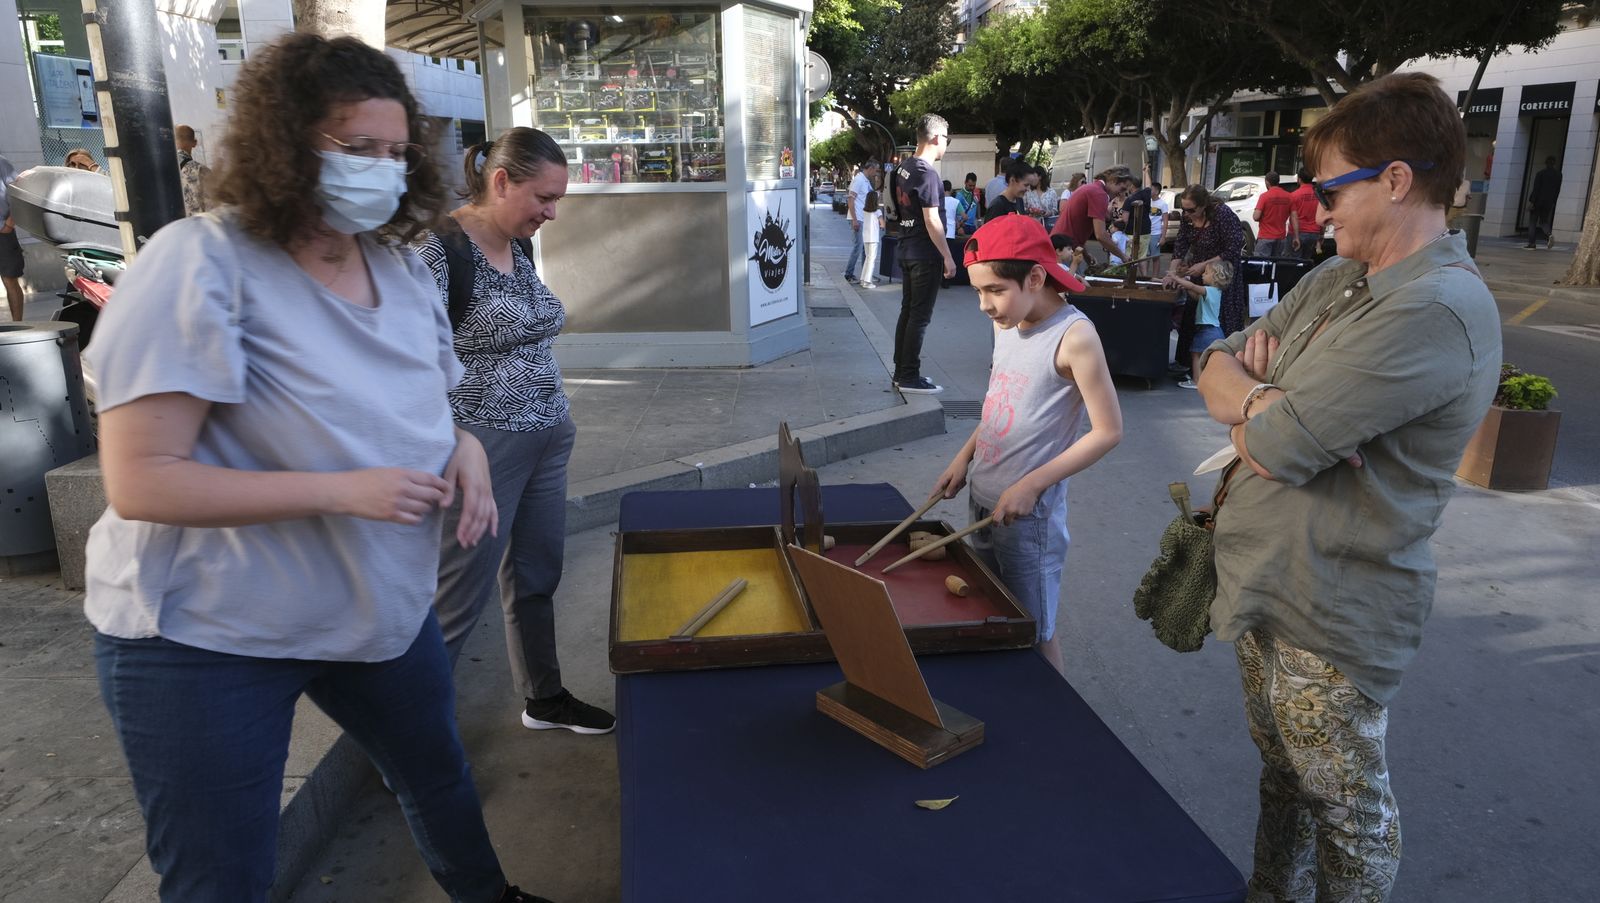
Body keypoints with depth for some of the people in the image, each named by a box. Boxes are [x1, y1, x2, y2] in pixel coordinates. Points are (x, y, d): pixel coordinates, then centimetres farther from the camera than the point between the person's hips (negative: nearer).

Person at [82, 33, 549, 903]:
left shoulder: (400, 265, 0)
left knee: (438, 769, 25)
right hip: (207, 634, -6)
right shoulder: (200, 263, -21)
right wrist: (343, 491, -31)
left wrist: (466, 451, -10)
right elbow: (139, 481, -25)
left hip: (380, 606, 7)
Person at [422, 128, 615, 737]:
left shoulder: (518, 247, 9)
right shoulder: (440, 248, -17)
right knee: (457, 601, 2)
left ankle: (544, 699, 37)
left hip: (545, 441, 8)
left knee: (537, 577, 19)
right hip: (480, 450, -8)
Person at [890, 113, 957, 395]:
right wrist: (947, 257, -16)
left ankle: (901, 371, 20)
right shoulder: (927, 173, -18)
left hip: (906, 250, 9)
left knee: (907, 311, 14)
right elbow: (932, 220, -20)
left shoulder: (904, 167, 9)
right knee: (920, 316, -3)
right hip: (925, 254, -9)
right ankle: (910, 377, 2)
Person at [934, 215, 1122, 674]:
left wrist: (1031, 485, -20)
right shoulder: (1006, 324, 4)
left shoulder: (1073, 336, -19)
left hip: (1027, 513, -7)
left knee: (1034, 633, 7)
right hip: (981, 499, 8)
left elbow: (1107, 431, -18)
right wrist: (965, 456, 3)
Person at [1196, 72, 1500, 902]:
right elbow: (1216, 367, 6)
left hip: (1330, 616, -9)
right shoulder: (1335, 281, 6)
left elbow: (1273, 448, -29)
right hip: (1261, 583, 9)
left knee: (1345, 808, 13)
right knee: (1282, 774, 25)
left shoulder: (1436, 310, -25)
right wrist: (1264, 400, -15)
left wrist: (1250, 406, -7)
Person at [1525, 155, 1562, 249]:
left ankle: (1532, 243, 1)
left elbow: (1536, 189, -13)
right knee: (1544, 222, 12)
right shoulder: (1558, 175, 5)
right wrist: (1553, 201, 15)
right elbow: (1558, 190, 7)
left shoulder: (1540, 174, -9)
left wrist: (1531, 201, -12)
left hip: (1538, 200, -4)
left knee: (1532, 222, 5)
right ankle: (1549, 234, -18)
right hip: (1549, 202, 4)